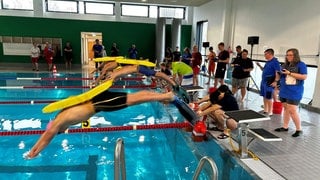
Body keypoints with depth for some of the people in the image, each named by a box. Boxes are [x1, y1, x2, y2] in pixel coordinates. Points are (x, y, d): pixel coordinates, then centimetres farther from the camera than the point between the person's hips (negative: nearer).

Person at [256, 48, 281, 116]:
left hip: (269, 82, -9)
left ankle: (270, 112, 4)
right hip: (263, 81, 9)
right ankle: (265, 110, 25)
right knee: (264, 97, 14)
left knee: (268, 98, -5)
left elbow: (278, 72, -20)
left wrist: (275, 81, -27)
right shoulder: (267, 62, 14)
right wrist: (259, 66, 10)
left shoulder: (275, 62, -13)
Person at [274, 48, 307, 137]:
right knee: (286, 109, 13)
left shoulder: (301, 64, -7)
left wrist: (290, 73, -20)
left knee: (292, 111, -10)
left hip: (294, 92, -7)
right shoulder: (285, 65, 13)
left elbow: (304, 77, -16)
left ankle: (299, 129, 4)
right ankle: (285, 127, 22)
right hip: (284, 91, 7)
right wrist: (280, 74, -1)